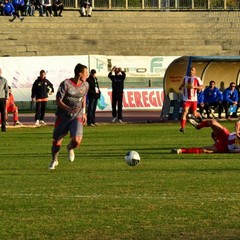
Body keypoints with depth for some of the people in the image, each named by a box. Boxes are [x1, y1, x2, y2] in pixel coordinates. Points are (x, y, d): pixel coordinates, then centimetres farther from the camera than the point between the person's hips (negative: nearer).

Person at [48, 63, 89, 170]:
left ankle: (70, 148, 19)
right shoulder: (66, 84, -15)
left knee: (77, 141, -19)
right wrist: (69, 109, -30)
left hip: (77, 117, 2)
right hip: (63, 116, -2)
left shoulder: (85, 85, 1)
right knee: (57, 141, 6)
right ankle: (54, 160, 35)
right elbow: (58, 101, -15)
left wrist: (83, 112, 19)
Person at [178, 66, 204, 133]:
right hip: (186, 99, 2)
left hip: (194, 99, -2)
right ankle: (182, 128, -15)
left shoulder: (197, 79, 1)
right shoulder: (185, 78, 13)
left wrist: (194, 86, -17)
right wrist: (181, 87, 11)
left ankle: (199, 115, 47)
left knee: (194, 114, 9)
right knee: (184, 112, -14)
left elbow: (201, 87, -4)